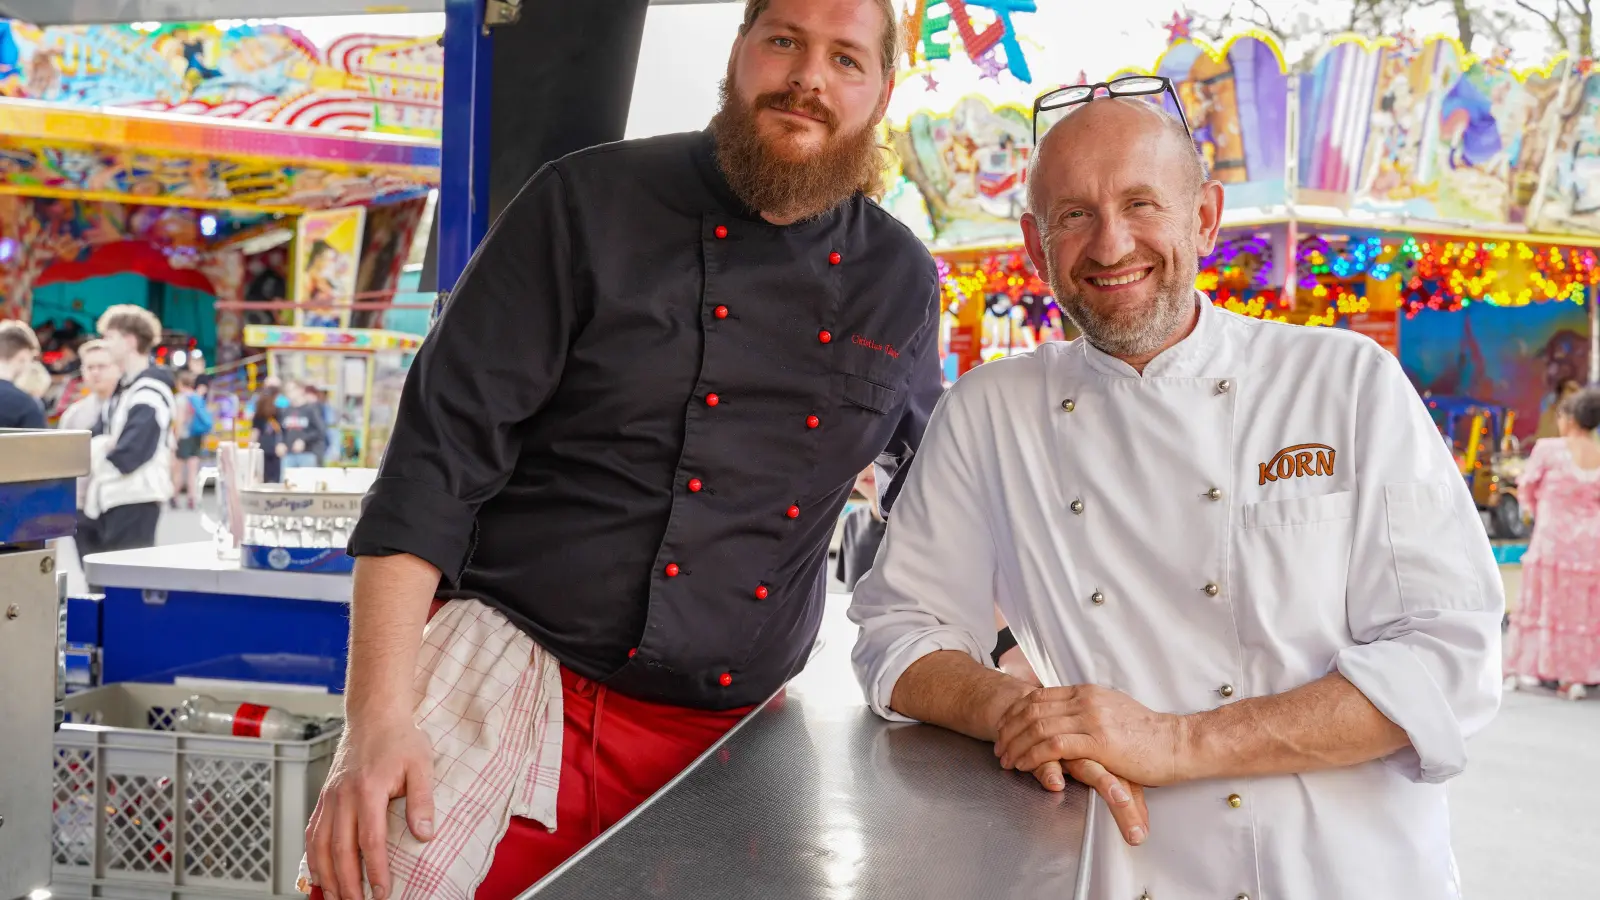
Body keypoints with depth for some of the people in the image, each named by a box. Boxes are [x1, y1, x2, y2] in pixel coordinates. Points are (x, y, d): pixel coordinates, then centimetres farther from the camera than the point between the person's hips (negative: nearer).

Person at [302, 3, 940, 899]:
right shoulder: (588, 204, -5)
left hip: (723, 741, 4)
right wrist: (379, 718, -17)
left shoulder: (901, 283, 7)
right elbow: (440, 455, -9)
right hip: (516, 682, -3)